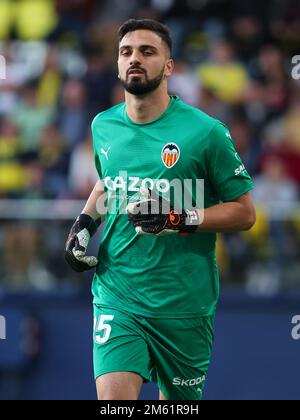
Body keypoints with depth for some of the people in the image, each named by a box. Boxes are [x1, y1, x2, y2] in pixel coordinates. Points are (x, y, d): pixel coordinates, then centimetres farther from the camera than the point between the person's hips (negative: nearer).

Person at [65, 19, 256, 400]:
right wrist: (84, 223, 9)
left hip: (183, 303, -2)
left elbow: (244, 213, -4)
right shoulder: (103, 126, 6)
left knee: (178, 399, 12)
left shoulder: (205, 132, -9)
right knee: (114, 397, -17)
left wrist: (179, 219, -19)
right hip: (116, 295, 2)